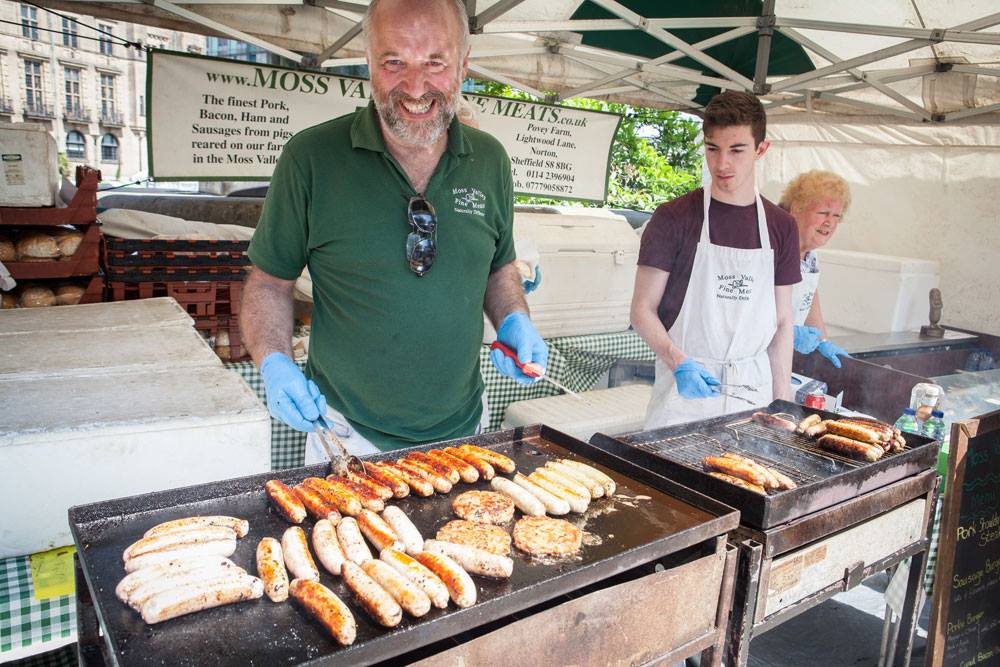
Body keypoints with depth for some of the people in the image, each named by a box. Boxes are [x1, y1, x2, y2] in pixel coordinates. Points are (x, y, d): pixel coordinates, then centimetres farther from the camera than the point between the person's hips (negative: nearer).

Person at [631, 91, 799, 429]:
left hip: (753, 392, 4)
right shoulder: (673, 218, -6)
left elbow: (782, 322, 10)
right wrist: (679, 363, -22)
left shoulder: (780, 227, 7)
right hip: (684, 388, -3)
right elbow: (642, 309, -7)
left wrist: (783, 402, 5)